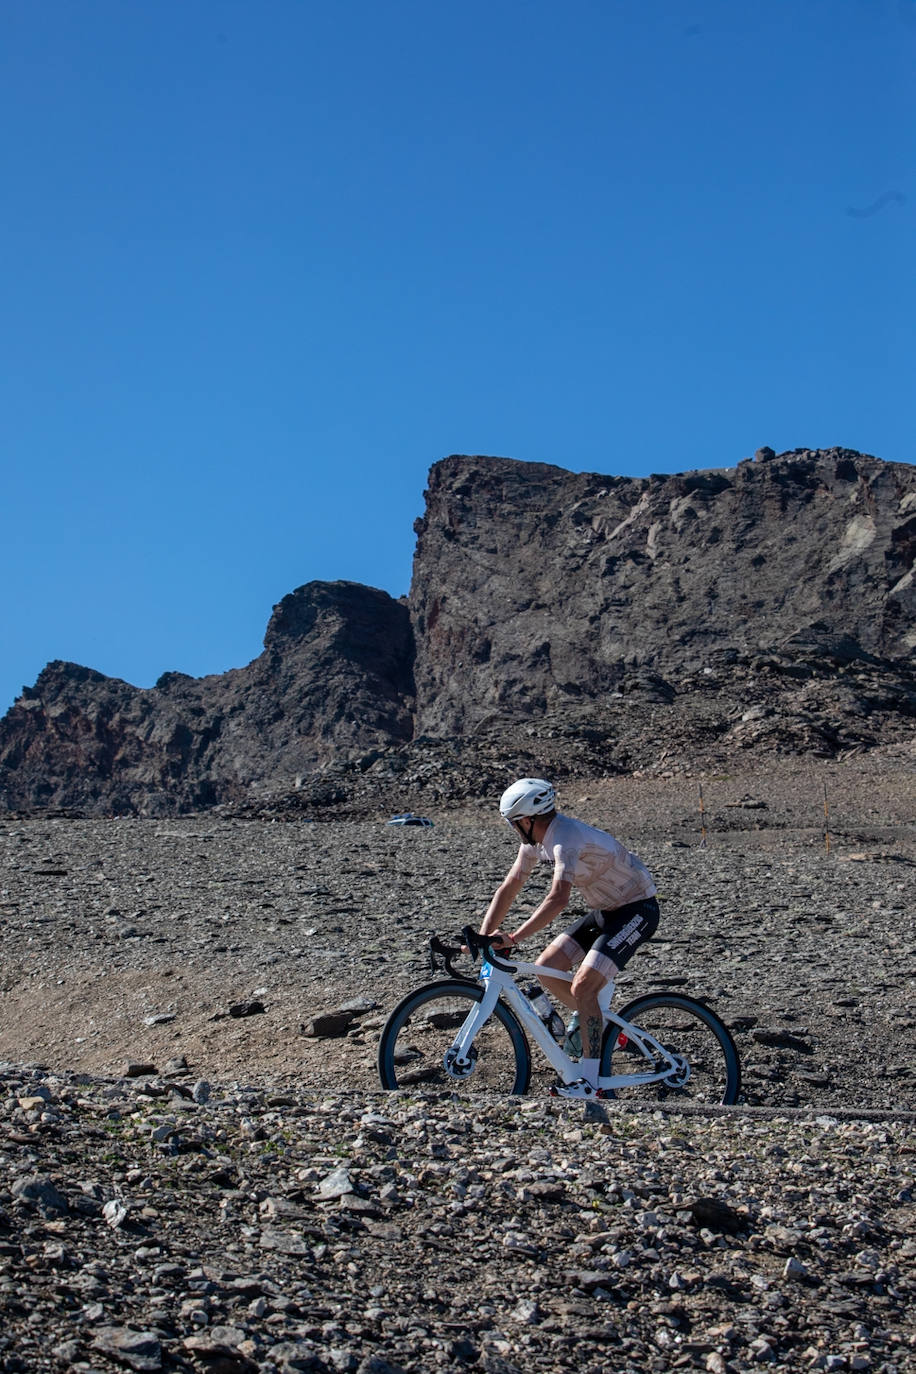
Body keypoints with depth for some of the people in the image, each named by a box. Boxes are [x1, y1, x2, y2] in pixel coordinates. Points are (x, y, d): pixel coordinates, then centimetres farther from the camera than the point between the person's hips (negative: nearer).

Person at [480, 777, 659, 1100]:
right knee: (545, 969, 1)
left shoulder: (566, 839, -29)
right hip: (604, 911, 9)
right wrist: (483, 937, -1)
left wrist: (513, 938, -41)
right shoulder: (537, 839, 0)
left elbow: (558, 899, -42)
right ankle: (601, 1026, 21)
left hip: (637, 910, -9)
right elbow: (510, 887, 6)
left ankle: (589, 1082, -14)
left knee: (582, 986, -20)